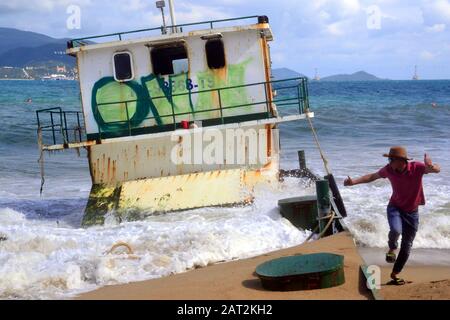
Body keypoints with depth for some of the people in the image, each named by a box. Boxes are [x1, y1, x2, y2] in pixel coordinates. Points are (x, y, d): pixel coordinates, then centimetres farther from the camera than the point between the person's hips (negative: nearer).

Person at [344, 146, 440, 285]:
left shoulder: (416, 168, -20)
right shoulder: (389, 169, -12)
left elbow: (437, 170, -33)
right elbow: (372, 176, 5)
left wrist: (431, 167, -56)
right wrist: (354, 181, -3)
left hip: (412, 211, 0)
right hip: (395, 207, 0)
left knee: (406, 246, 7)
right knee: (396, 230, -33)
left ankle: (395, 274, 25)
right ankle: (392, 249, 1)